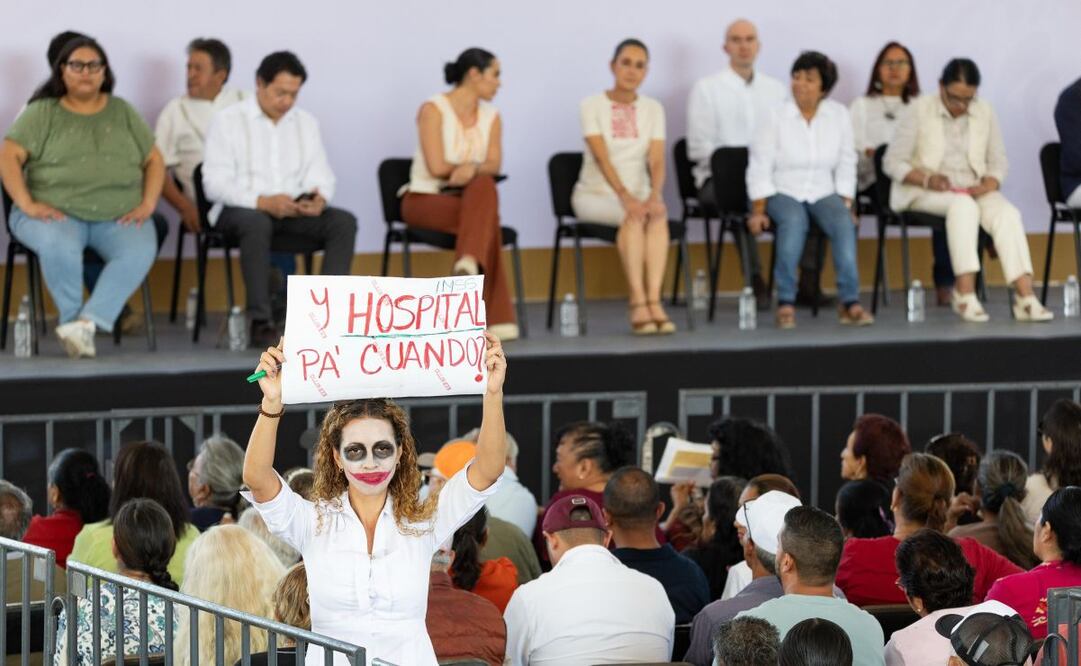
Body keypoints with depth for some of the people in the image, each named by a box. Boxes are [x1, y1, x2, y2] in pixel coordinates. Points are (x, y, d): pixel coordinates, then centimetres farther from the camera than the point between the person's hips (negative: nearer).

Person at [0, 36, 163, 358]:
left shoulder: (123, 112, 17)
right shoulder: (41, 113, 8)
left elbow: (154, 160, 15)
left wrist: (147, 205, -1)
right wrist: (27, 204, -15)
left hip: (119, 217, 2)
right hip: (58, 213, -2)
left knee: (140, 250, -32)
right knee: (59, 246, -38)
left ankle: (87, 321, -37)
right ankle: (75, 323, -22)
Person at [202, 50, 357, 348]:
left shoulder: (306, 122, 15)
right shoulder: (228, 120, 0)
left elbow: (321, 175, 9)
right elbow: (215, 183, -9)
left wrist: (320, 198, -17)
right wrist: (262, 201, -23)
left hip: (295, 211, 5)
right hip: (240, 210, -5)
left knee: (343, 222, -22)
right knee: (257, 223, -39)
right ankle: (261, 323, -38)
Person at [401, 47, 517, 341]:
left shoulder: (491, 116, 10)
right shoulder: (433, 109, -8)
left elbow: (494, 165, -6)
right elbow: (437, 167, -17)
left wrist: (473, 170, -28)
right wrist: (474, 168, -5)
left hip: (469, 197, 5)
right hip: (425, 199, -5)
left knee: (483, 187, -34)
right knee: (486, 218, -33)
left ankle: (469, 263, -49)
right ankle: (496, 317, -37)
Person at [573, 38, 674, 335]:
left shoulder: (653, 109, 8)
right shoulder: (592, 106, -3)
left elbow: (657, 160, -4)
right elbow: (602, 157, -16)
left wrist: (655, 196, -24)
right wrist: (625, 197, -31)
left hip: (637, 194, 3)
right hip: (596, 194, -3)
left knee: (658, 216, -32)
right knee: (633, 217, -35)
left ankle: (653, 301, -40)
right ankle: (638, 303, -41)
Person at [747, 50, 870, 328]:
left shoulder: (839, 115, 5)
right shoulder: (775, 116, -4)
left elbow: (846, 166, 8)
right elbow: (760, 169, -4)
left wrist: (846, 205, -1)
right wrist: (758, 211, -11)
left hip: (823, 193, 3)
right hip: (783, 192, -2)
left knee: (843, 222, -31)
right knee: (793, 220, -37)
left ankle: (850, 302, -34)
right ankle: (786, 303, -35)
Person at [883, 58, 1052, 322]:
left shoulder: (985, 113, 7)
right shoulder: (919, 111, -3)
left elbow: (998, 162, 9)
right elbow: (892, 162, -4)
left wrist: (987, 185, -13)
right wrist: (927, 178, -21)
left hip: (973, 191, 4)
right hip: (925, 192, -4)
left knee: (1007, 213, -28)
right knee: (963, 205, -37)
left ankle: (1025, 298, -38)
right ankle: (965, 294, -41)